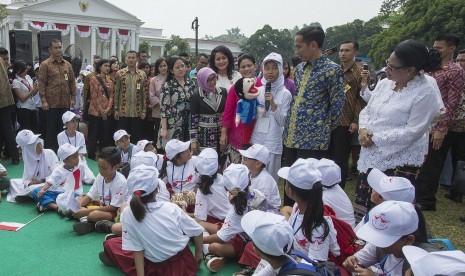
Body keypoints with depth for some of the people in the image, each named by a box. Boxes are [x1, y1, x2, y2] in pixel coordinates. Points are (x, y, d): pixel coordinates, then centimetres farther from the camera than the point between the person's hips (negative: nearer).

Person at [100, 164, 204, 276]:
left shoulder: (128, 214, -14)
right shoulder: (171, 207, -10)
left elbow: (136, 249, -11)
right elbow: (198, 232, -2)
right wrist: (198, 255, 14)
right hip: (187, 265, 1)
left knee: (110, 244, 12)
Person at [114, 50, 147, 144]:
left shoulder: (142, 75, 4)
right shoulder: (120, 73, 3)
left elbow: (144, 94, 4)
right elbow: (116, 92, 2)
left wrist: (144, 110, -1)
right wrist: (115, 109, -3)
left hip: (138, 112, 1)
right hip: (123, 111, 0)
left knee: (136, 137, 6)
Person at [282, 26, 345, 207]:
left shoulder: (332, 70, -10)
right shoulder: (300, 68, 13)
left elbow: (337, 105, -8)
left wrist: (324, 131, 0)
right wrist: (289, 129, 16)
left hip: (313, 140, -7)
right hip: (291, 136, 7)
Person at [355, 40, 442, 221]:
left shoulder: (426, 92, -16)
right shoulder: (385, 83, 5)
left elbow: (412, 132, -20)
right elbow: (367, 110, 11)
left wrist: (374, 137, -17)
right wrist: (363, 129, -10)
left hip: (400, 161, -7)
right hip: (371, 156, 7)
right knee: (362, 203, 17)